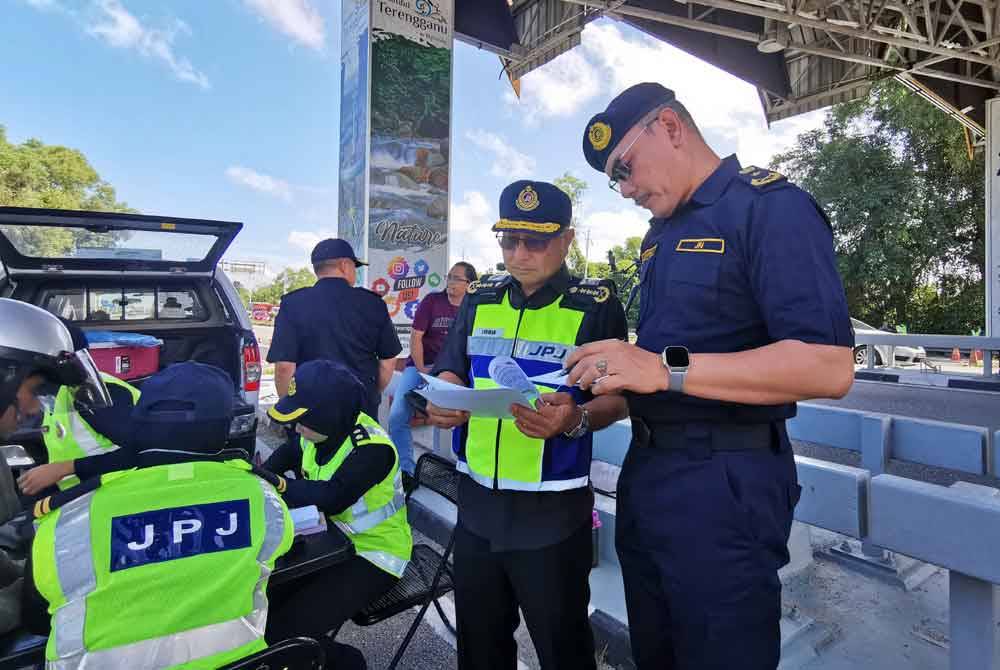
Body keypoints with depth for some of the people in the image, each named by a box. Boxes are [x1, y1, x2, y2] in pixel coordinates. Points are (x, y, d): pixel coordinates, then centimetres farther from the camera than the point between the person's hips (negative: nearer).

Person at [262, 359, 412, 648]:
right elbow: (287, 453, 13)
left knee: (287, 629, -16)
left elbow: (332, 498, -37)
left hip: (373, 554, -8)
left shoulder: (372, 448, -28)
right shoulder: (325, 430, -4)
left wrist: (275, 484, -30)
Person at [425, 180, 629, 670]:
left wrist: (576, 419, -28)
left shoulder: (596, 304, -7)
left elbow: (618, 398, -8)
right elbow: (451, 373, 9)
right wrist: (442, 402, -13)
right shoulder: (478, 299, 6)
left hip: (553, 509, -4)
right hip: (477, 500, 5)